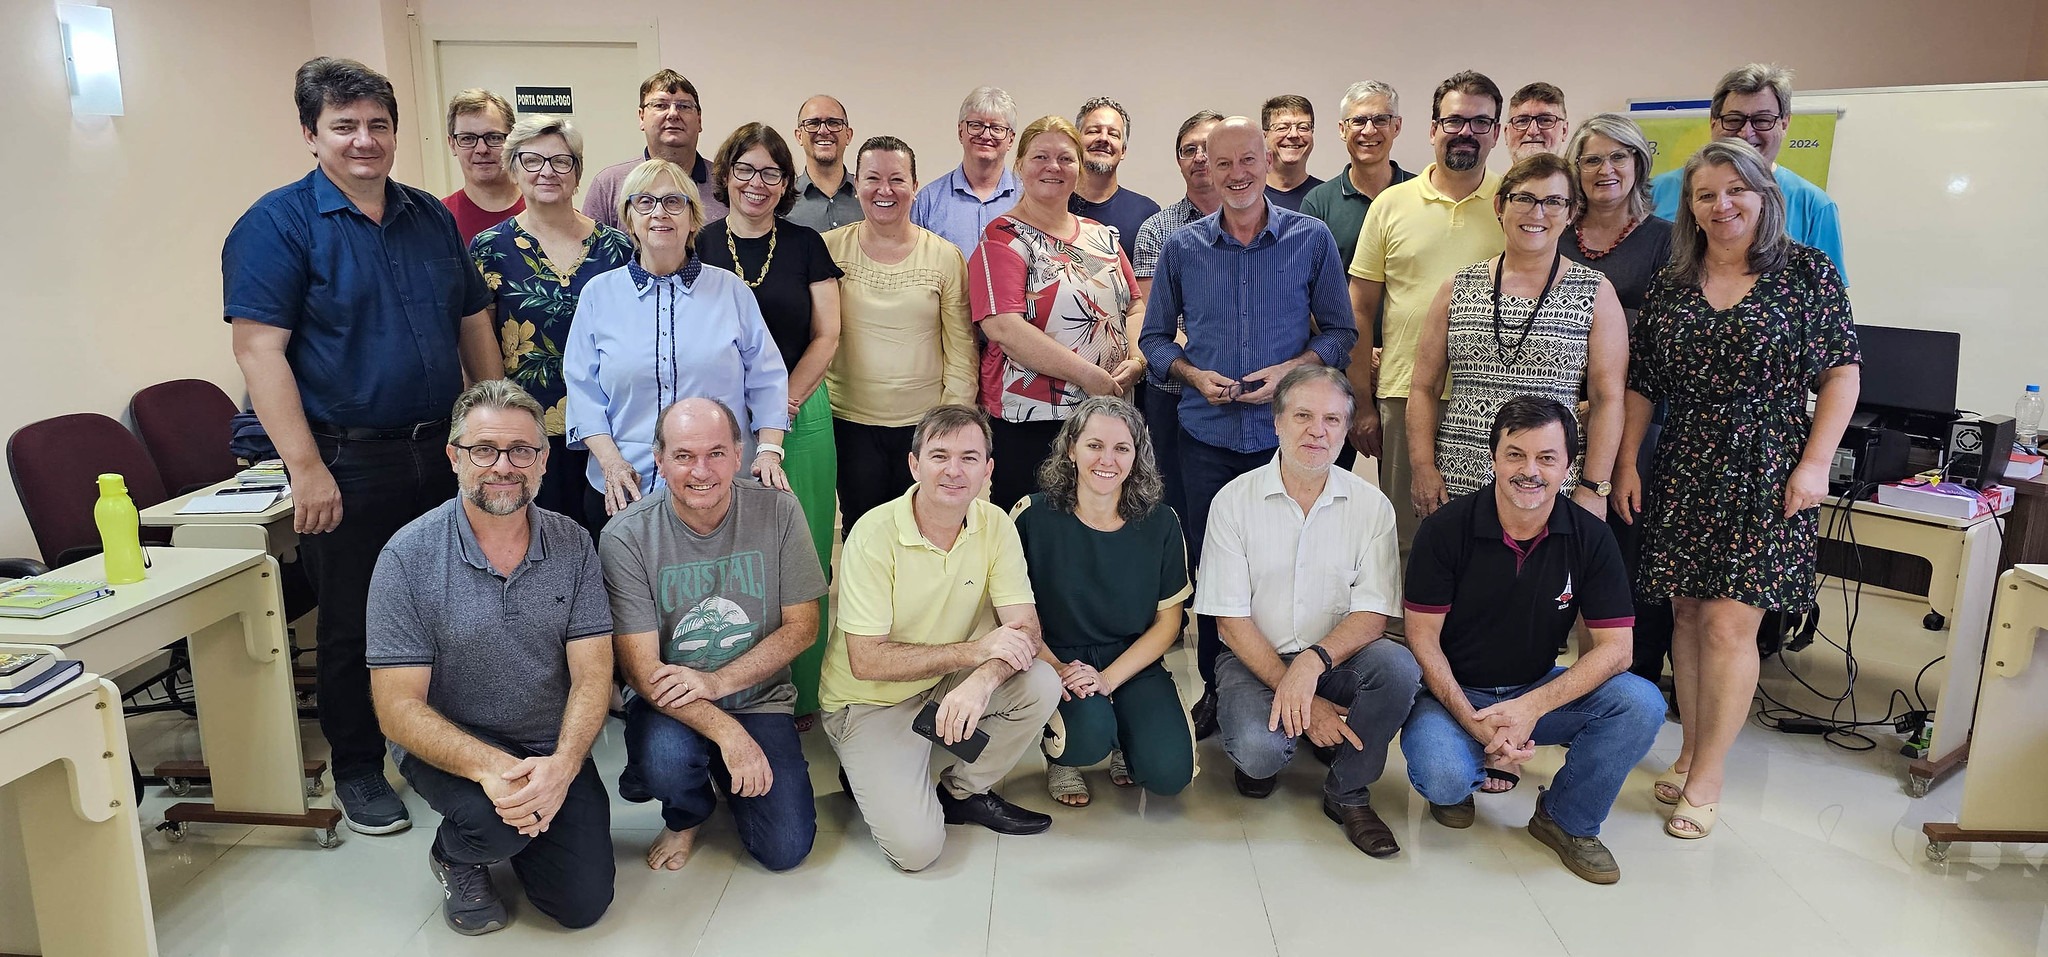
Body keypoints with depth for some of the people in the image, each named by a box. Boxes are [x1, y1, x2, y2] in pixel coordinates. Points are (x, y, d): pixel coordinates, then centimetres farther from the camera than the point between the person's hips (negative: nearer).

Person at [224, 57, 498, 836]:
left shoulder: (431, 217, 9)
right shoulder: (278, 224, -8)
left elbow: (474, 326, 14)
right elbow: (259, 349, -14)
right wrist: (307, 469, -19)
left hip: (446, 450, 5)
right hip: (348, 464, -5)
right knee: (355, 626, 7)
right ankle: (357, 771, 24)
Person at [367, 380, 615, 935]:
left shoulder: (572, 546, -5)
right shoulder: (408, 558, -14)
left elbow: (592, 674, -8)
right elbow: (398, 707, -15)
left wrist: (563, 764, -28)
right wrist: (488, 766, -32)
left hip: (551, 749, 3)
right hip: (448, 746, -2)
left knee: (583, 904, -6)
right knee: (496, 821, -33)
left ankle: (508, 827, 24)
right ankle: (455, 855, 5)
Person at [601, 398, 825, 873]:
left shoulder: (778, 512, -9)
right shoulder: (627, 536, -14)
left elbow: (802, 626, -4)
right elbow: (642, 669, -16)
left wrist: (717, 681, -18)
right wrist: (727, 732, -28)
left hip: (759, 700, 1)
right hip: (669, 706, -1)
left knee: (785, 850, -11)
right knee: (665, 760, -34)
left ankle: (727, 776, 21)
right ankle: (685, 815, 4)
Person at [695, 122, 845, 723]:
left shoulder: (806, 246, 7)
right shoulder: (699, 246, 6)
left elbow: (826, 335, 4)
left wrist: (786, 399, -8)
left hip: (800, 417, 0)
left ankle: (800, 695, 14)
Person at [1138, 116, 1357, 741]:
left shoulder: (1313, 239, 1)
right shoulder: (1181, 247, 5)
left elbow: (1340, 331, 4)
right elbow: (1154, 336, 10)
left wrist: (1291, 369, -13)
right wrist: (1194, 375, -8)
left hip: (1285, 433, -1)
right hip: (1207, 433, 2)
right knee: (1208, 565, 8)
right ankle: (1215, 688, 24)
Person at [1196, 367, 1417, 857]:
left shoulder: (1371, 505, -2)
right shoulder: (1235, 500, -7)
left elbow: (1374, 614, -9)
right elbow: (1232, 620, -9)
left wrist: (1312, 663, -29)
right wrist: (1296, 694, -17)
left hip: (1337, 657, 2)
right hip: (1254, 658, -2)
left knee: (1398, 666, -29)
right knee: (1260, 750, -31)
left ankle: (1347, 793, -3)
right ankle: (1255, 754, 11)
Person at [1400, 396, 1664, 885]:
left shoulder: (1590, 538, -7)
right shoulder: (1445, 529, -14)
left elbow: (1615, 647, -10)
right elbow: (1423, 639, -12)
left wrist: (1531, 707, -24)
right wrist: (1475, 723, -24)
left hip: (1539, 692, 3)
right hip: (1454, 692, -3)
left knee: (1642, 703, -22)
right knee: (1444, 778, -32)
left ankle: (1566, 819, 2)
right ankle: (1467, 772, 9)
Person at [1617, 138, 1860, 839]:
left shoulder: (1808, 272, 0)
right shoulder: (1671, 285, 8)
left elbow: (1841, 373, -2)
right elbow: (1641, 384, 10)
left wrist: (1815, 463, -9)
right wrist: (1626, 464, 5)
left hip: (1766, 474, -3)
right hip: (1683, 472, 4)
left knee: (1730, 624, -6)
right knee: (1687, 616, 8)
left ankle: (1707, 779, 4)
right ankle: (1692, 751, 23)